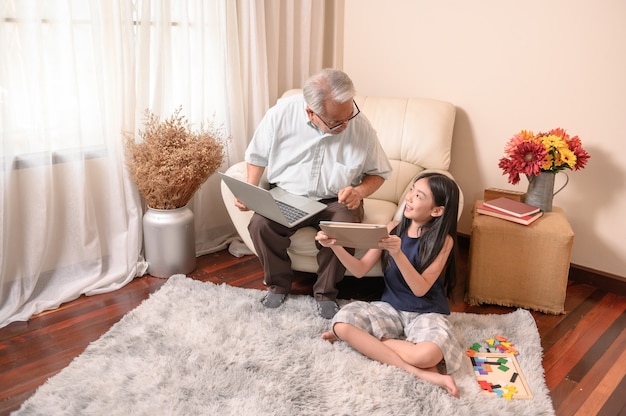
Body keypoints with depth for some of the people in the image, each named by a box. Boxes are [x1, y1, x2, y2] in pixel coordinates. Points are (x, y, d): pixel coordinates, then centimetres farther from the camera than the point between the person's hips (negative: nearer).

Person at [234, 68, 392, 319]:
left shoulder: (360, 125, -14)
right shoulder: (281, 113, -14)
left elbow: (379, 172, 0)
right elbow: (257, 155, 3)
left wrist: (359, 192, -19)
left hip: (336, 201, 0)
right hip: (286, 195, 1)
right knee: (260, 225, -26)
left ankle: (326, 292, -3)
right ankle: (278, 284, 3)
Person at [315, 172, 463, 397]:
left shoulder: (443, 240, -10)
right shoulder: (392, 229, 0)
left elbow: (420, 289, -18)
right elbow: (360, 270, 0)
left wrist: (397, 253, -31)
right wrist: (335, 246, -16)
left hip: (426, 313, -5)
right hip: (390, 307, 5)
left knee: (426, 354, -38)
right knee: (341, 323, -24)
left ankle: (364, 338, -11)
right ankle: (422, 373, -21)